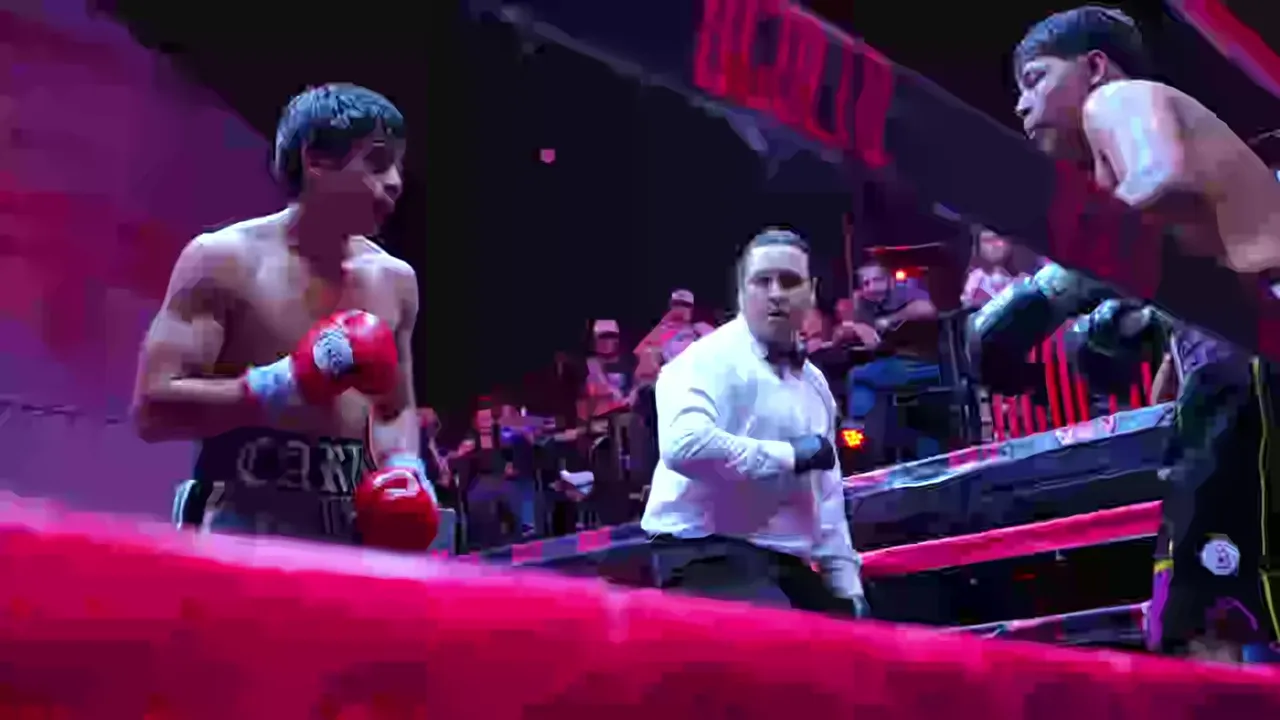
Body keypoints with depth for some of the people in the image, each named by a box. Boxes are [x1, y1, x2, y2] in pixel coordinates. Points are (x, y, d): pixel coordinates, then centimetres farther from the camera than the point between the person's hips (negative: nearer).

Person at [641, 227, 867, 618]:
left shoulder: (814, 383, 16)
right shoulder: (710, 359, -12)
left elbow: (826, 495, 22)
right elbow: (684, 446, -32)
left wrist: (848, 588, 16)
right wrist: (789, 455, -20)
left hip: (785, 564, 9)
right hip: (708, 554, -9)